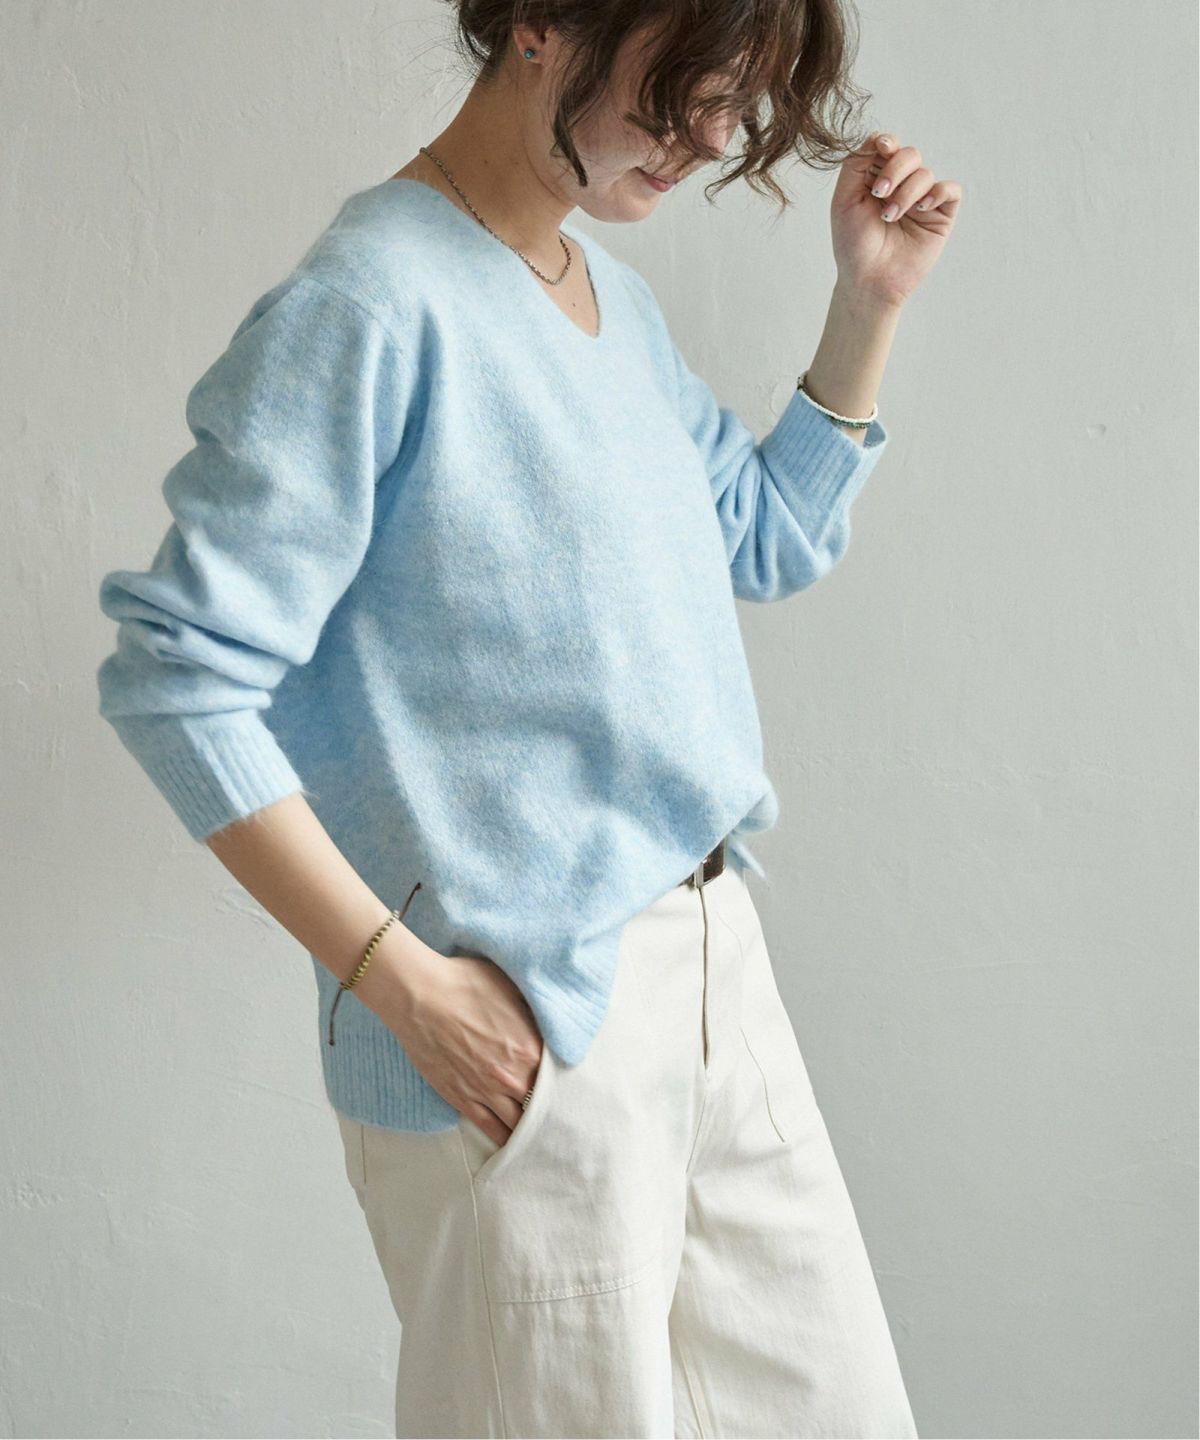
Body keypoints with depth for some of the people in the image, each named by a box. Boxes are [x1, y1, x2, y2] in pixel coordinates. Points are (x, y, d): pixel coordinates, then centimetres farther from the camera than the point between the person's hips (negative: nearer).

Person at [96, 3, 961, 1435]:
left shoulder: (615, 297, 10)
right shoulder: (369, 306, -17)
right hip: (519, 1040, -8)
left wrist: (870, 299, 11)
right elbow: (178, 680, -19)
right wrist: (402, 980, -20)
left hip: (715, 959, 9)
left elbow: (771, 538, 23)